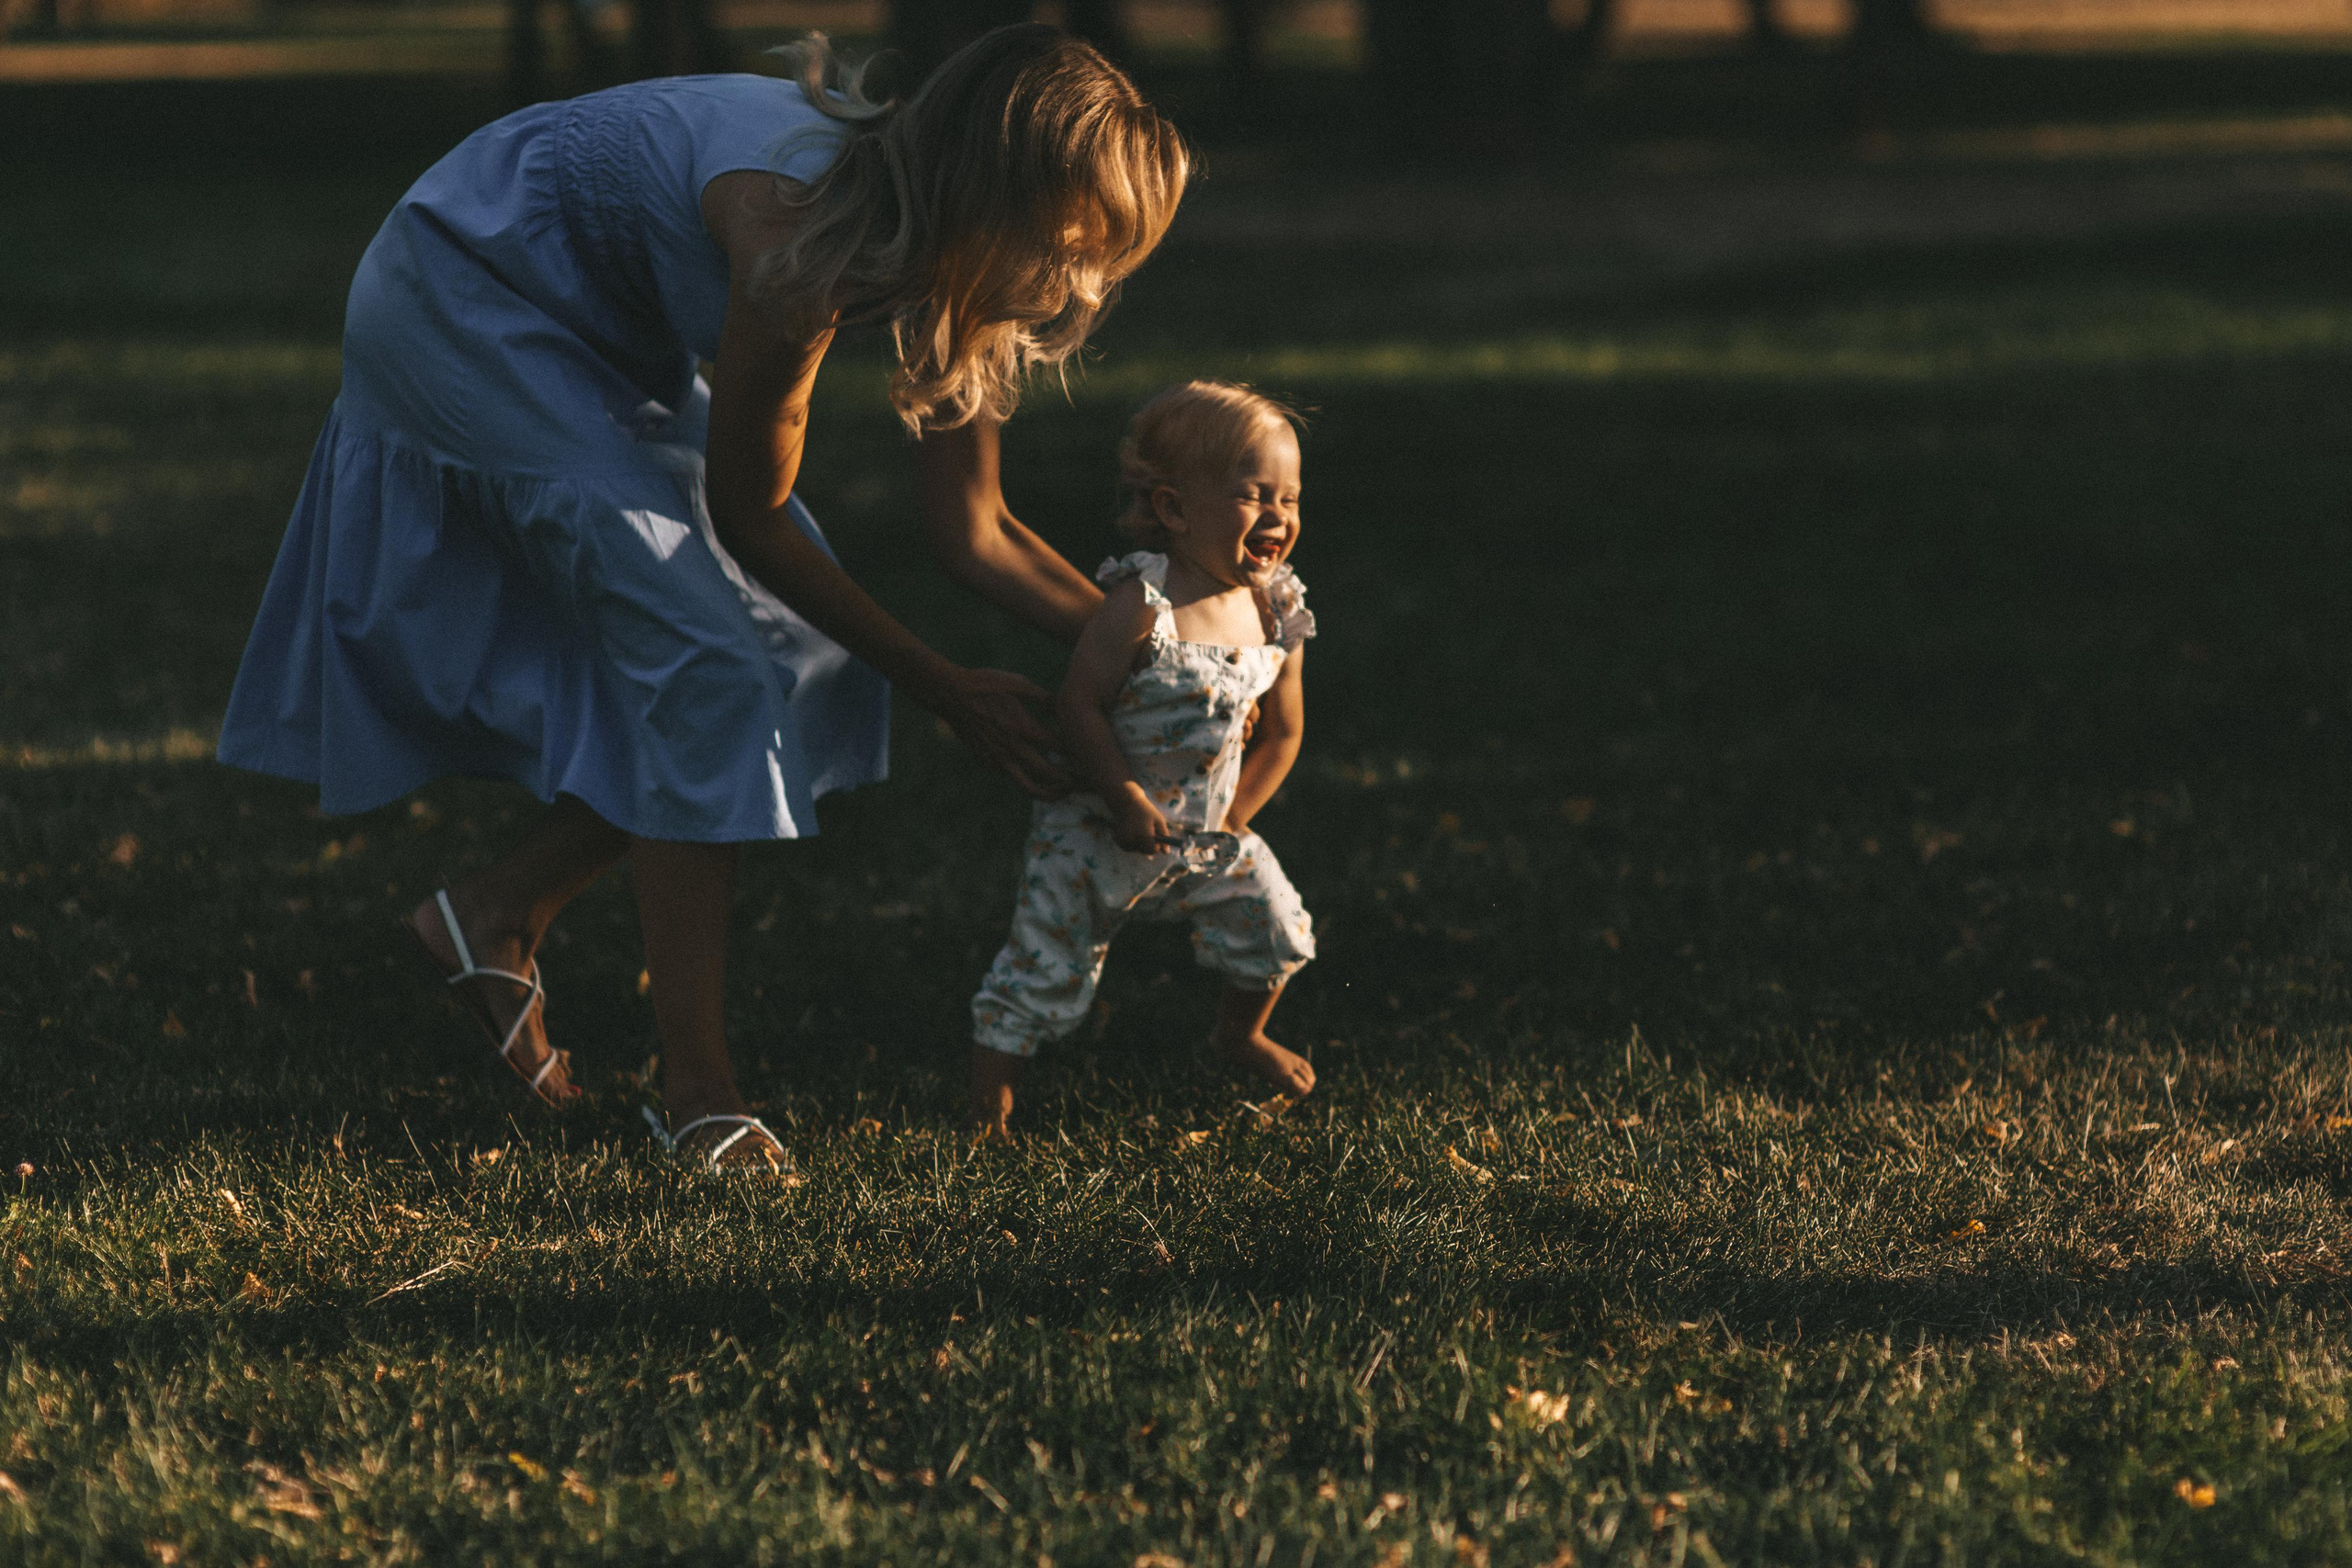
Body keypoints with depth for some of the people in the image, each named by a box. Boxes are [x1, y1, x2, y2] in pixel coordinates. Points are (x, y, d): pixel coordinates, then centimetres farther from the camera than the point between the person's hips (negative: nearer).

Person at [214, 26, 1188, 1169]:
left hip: (599, 337, 9)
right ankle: (694, 1087, -13)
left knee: (810, 662, 1)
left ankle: (499, 912, 11)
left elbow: (974, 533, -3)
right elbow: (747, 517, -23)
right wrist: (945, 693, -16)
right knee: (702, 659, -18)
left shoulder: (946, 250, -12)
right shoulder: (801, 245, -36)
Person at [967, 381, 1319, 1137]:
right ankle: (989, 1092, 15)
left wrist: (1234, 817, 0)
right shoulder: (1141, 606, -25)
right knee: (1048, 968, -4)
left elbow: (1282, 730, 6)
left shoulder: (1277, 614, -6)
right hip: (1095, 832, -6)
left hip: (1203, 831, 6)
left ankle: (1241, 1034, 39)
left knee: (1276, 926, 8)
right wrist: (1127, 803, -22)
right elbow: (1079, 706, -23)